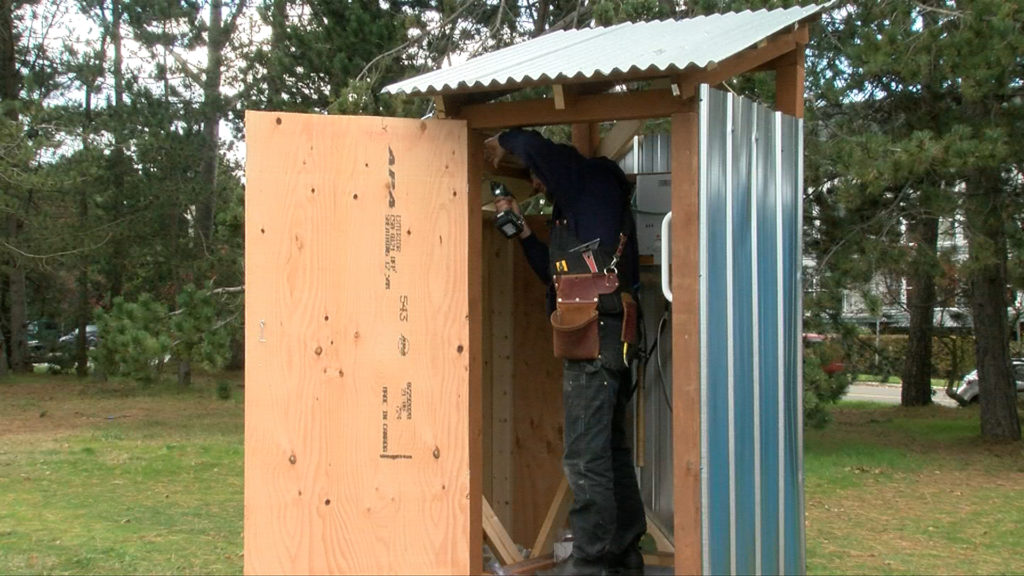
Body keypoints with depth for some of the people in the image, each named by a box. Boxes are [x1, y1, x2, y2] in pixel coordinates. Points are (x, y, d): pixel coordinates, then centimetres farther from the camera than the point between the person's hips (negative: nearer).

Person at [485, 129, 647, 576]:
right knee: (611, 450, 13)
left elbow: (533, 147, -13)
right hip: (610, 337, 11)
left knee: (585, 455, -9)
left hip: (594, 335, -11)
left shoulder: (594, 182, 0)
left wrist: (501, 142, 7)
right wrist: (522, 231, 27)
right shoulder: (581, 209, 27)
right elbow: (557, 272, 30)